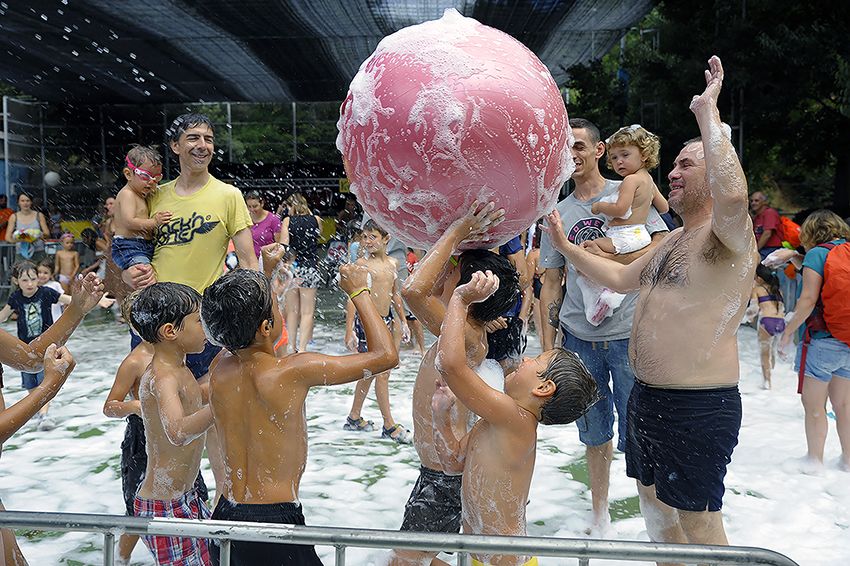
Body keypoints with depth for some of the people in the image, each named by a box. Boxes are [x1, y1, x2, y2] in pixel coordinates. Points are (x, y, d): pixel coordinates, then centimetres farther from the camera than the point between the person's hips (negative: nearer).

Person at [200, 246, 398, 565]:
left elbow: (238, 328, 23)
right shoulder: (293, 372, -21)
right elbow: (386, 355, -15)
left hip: (224, 517, 6)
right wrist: (358, 292, -4)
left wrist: (266, 273, 22)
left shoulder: (220, 372, -3)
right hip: (275, 520, -6)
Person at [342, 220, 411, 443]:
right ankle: (389, 425, 4)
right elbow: (352, 298, -11)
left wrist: (403, 321, 21)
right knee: (382, 374, -5)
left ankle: (354, 417, 29)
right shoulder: (361, 264, -10)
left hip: (386, 320, 7)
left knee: (369, 373, 15)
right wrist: (349, 330, -16)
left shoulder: (392, 263, 8)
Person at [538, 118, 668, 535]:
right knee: (594, 435, 14)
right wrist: (547, 348, 7)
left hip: (628, 334, -3)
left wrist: (605, 257, -15)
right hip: (578, 337, 4)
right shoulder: (557, 214, 12)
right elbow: (550, 285, 12)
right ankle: (599, 520, 29)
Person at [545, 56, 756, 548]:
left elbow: (733, 196, -39)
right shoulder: (675, 239, 15)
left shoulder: (730, 234, -15)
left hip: (699, 407, -10)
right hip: (648, 397, 10)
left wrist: (708, 112, -28)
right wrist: (566, 246, 25)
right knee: (655, 503, 23)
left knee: (699, 526, 4)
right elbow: (621, 278, 27)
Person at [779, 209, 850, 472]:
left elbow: (809, 298, -16)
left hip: (823, 339, -7)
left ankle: (814, 460, 11)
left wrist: (789, 331, -8)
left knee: (814, 406, 4)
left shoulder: (816, 253, -9)